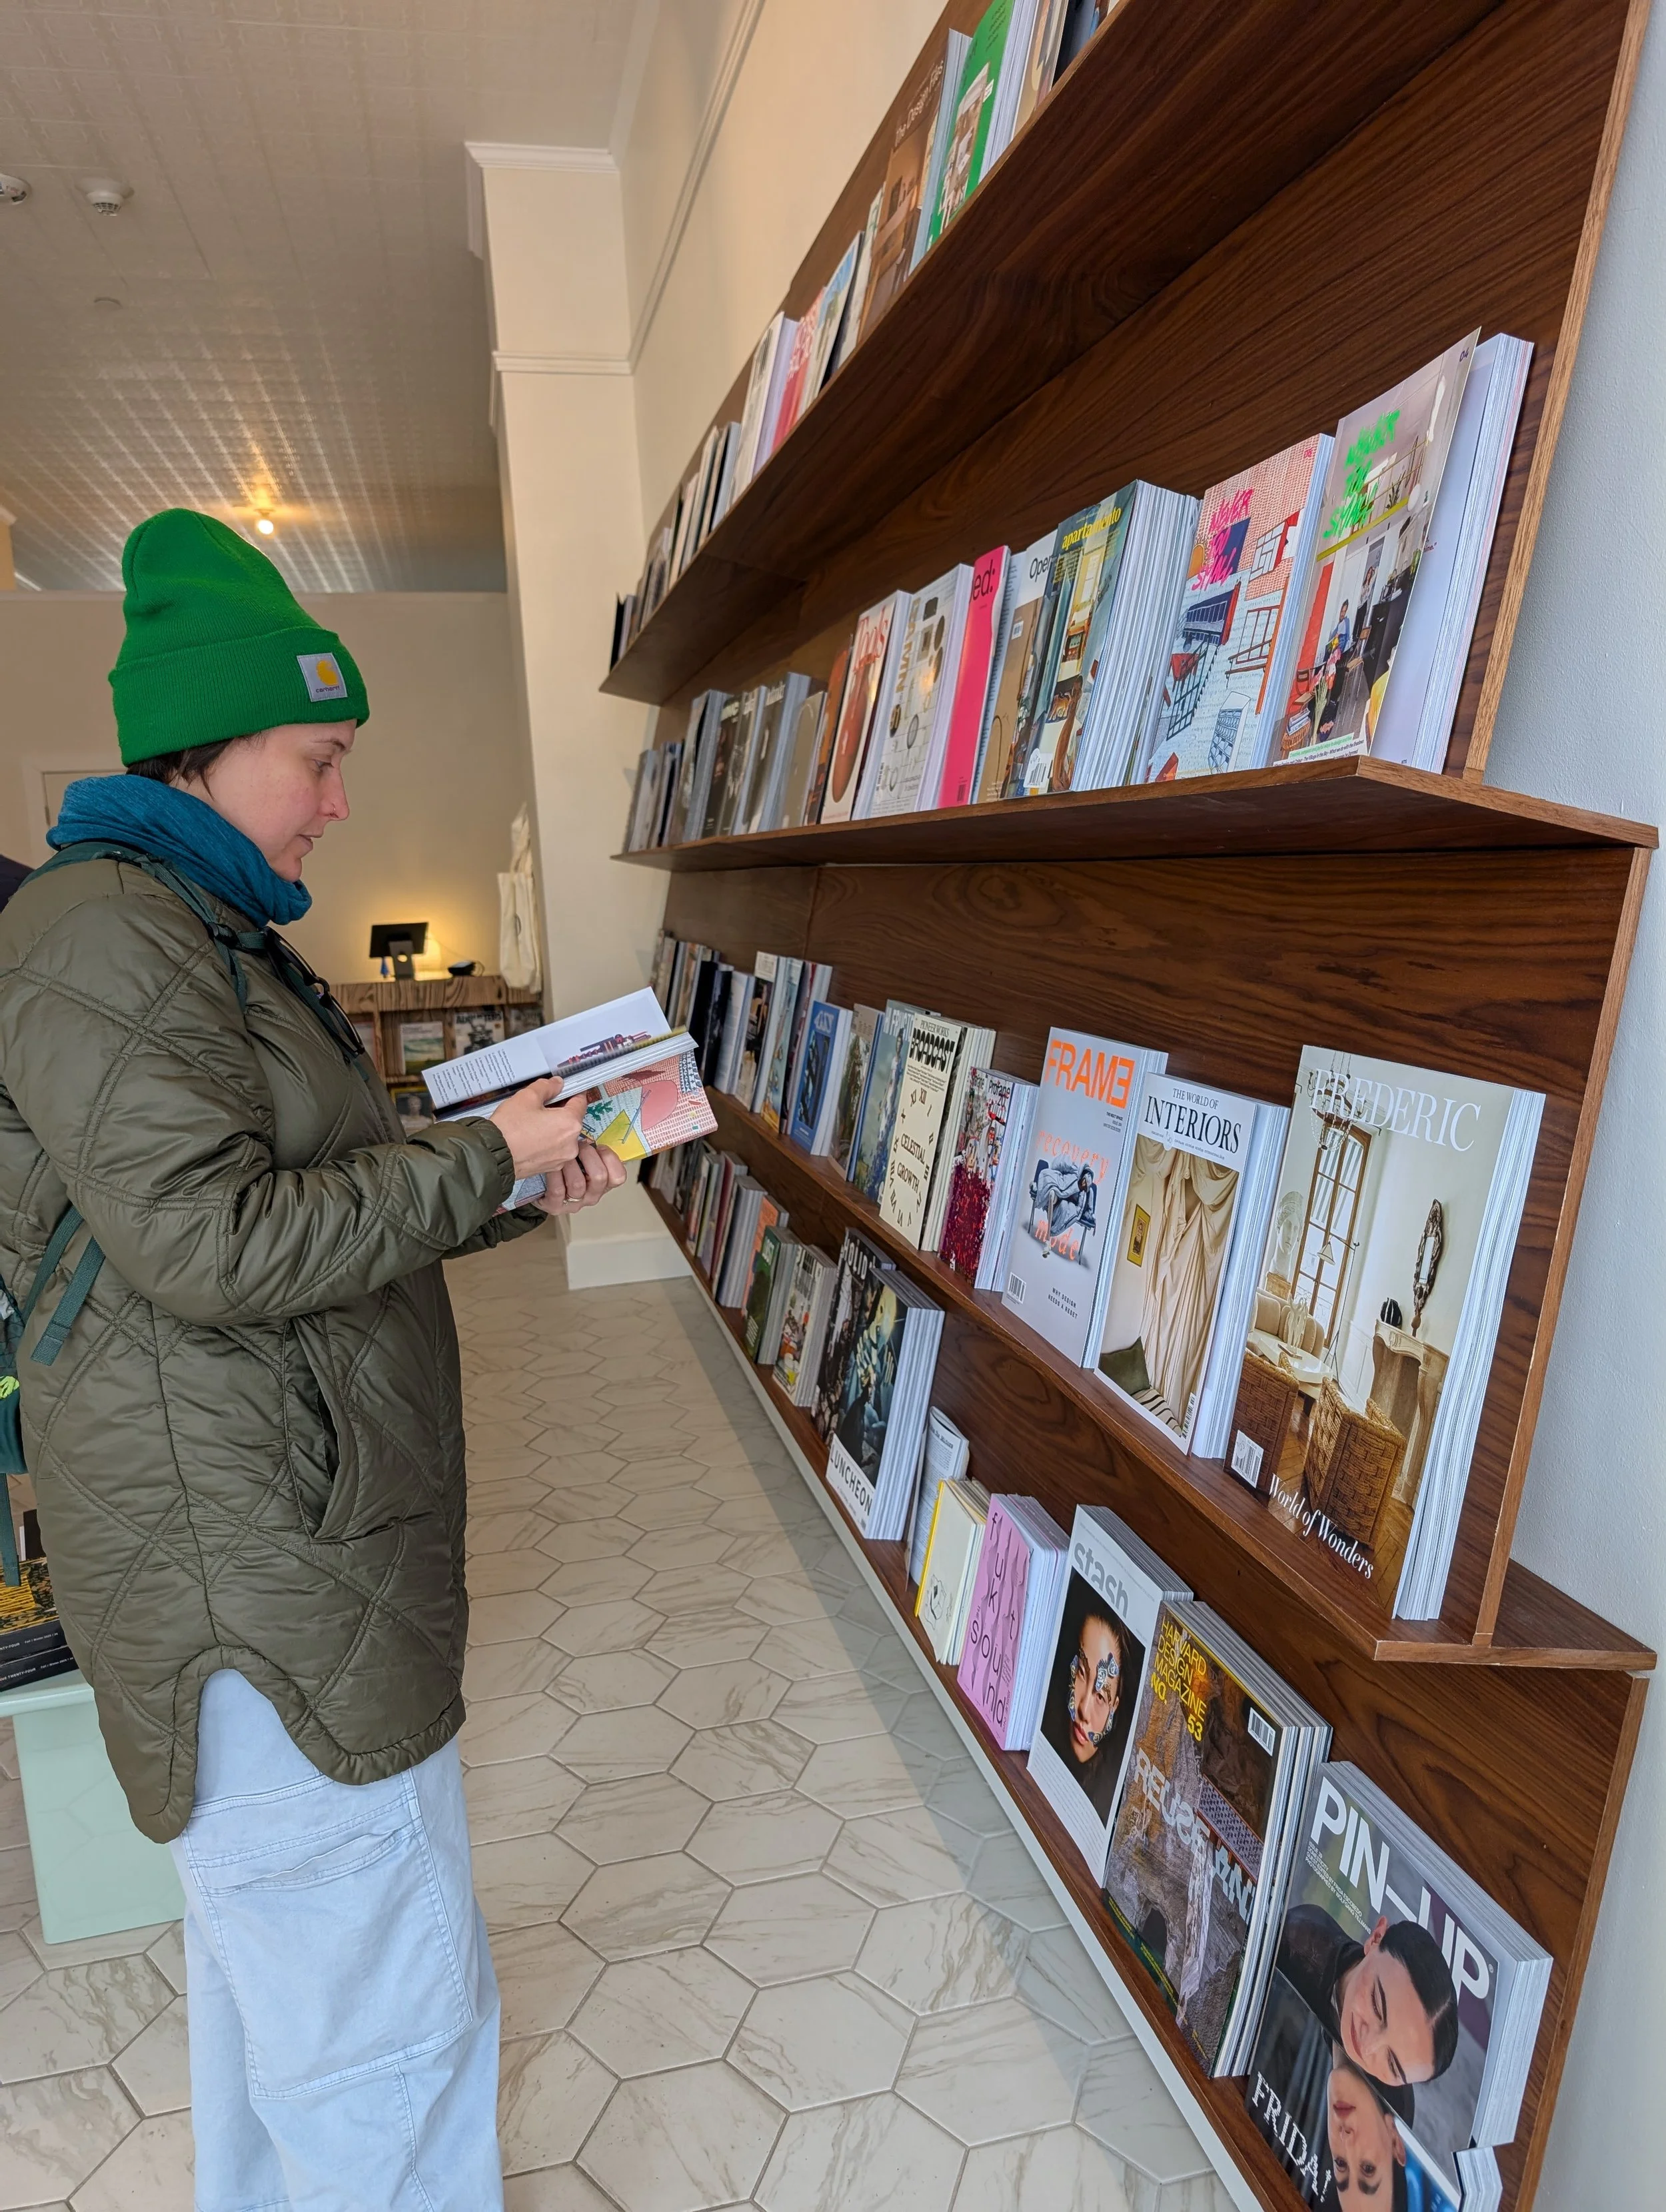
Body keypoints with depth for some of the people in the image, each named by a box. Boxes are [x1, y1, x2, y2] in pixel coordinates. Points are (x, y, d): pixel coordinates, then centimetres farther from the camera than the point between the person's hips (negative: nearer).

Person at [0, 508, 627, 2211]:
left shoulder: (218, 936, 16)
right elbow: (212, 1246, -24)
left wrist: (516, 1190, 5)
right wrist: (484, 1157, -16)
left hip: (287, 1532, 11)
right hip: (254, 1571, -11)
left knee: (271, 1954, 26)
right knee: (395, 2020, 1)